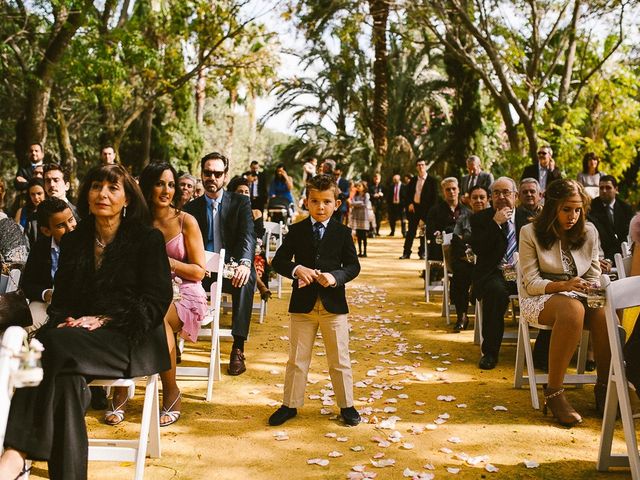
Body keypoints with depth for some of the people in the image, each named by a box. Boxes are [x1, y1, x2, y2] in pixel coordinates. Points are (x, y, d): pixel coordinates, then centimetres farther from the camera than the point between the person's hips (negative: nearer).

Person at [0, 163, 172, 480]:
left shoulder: (148, 239, 6)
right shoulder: (73, 241, 20)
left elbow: (157, 301, -3)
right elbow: (60, 297, 19)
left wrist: (105, 320, -14)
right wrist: (64, 321, -5)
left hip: (129, 338, -4)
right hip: (76, 333, 4)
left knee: (56, 346, -33)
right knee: (65, 376, -34)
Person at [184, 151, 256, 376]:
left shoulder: (240, 202, 6)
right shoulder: (191, 207, 14)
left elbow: (248, 236, -10)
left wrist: (245, 263, -33)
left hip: (232, 270, -2)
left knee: (246, 279, -37)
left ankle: (238, 348, -34)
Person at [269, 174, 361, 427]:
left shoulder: (343, 233, 0)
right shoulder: (296, 231, 1)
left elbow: (353, 266, 0)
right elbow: (279, 261, 0)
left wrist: (335, 277, -19)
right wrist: (297, 269, -20)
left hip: (334, 304, 0)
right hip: (303, 304, 1)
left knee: (340, 360, 10)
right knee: (297, 359, 10)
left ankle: (346, 405, 25)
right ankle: (290, 405, 23)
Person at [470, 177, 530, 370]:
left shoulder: (526, 218, 16)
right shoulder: (480, 218, 8)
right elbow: (477, 248, -8)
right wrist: (496, 222, -12)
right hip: (492, 274, -3)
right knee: (497, 291, -37)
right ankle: (490, 352, -22)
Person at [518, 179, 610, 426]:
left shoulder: (589, 232, 7)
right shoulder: (530, 233, -4)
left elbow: (594, 276, 11)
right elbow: (532, 283, -9)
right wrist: (564, 285, -26)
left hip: (579, 296, 4)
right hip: (540, 298, -4)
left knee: (604, 313, -31)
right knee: (573, 310, -38)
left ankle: (604, 388, -14)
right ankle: (554, 394, -31)